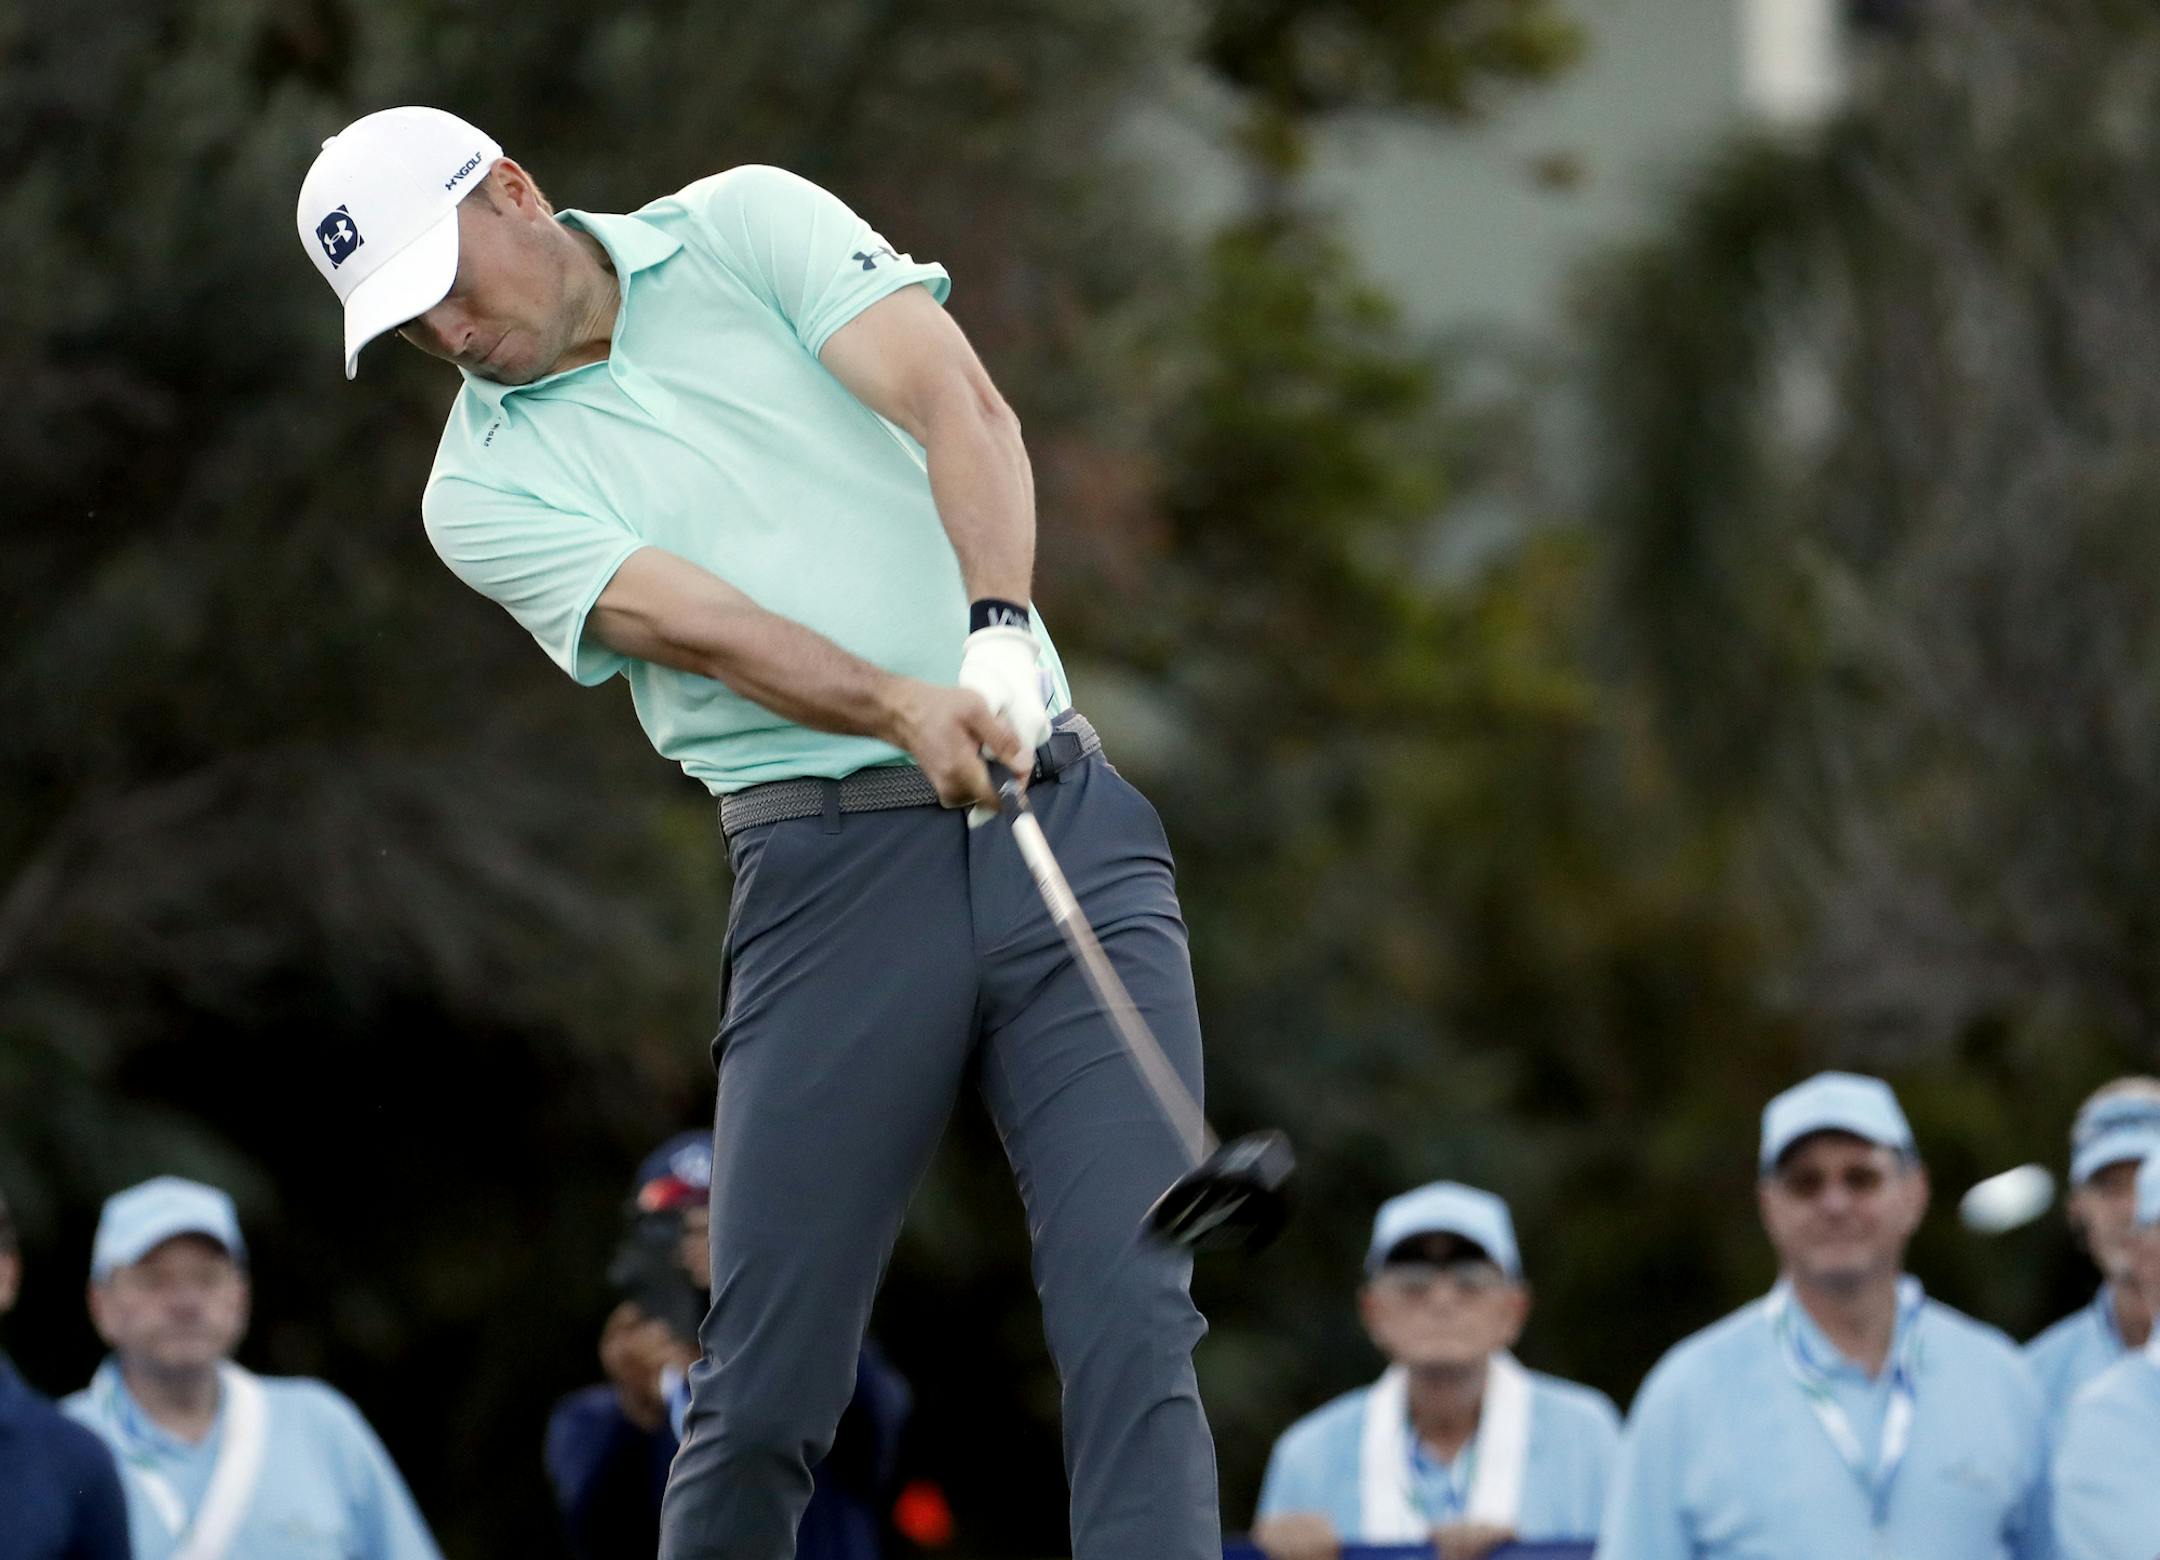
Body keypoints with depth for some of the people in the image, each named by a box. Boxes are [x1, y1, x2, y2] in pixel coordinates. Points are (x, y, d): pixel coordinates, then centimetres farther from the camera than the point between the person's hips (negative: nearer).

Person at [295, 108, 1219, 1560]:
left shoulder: (749, 226, 9)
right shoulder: (485, 489, 7)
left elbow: (961, 407, -6)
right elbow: (699, 626, -11)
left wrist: (997, 630, -24)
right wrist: (909, 711, -29)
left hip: (1061, 804, 0)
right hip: (833, 869, 0)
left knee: (1137, 1317, -12)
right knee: (762, 1393, -4)